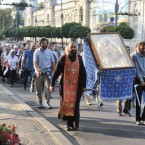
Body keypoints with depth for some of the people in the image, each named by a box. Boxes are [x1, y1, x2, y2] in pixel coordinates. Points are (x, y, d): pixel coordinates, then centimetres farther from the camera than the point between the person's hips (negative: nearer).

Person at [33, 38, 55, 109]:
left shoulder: (49, 52, 5)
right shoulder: (37, 51, 0)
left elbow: (53, 63, 11)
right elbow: (35, 62, -8)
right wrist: (37, 71, -23)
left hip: (47, 72, 0)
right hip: (39, 72, 0)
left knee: (47, 87, -10)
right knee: (39, 88, 6)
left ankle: (47, 102, -6)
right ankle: (40, 102, 19)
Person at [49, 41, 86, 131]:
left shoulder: (79, 58, 5)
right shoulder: (63, 58, -1)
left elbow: (83, 72, 8)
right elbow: (57, 72, -2)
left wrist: (84, 85, 5)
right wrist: (52, 84, -4)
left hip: (77, 86, 1)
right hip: (66, 85, -1)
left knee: (75, 105, 1)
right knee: (67, 104, 1)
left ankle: (75, 123, 8)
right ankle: (69, 124, 9)